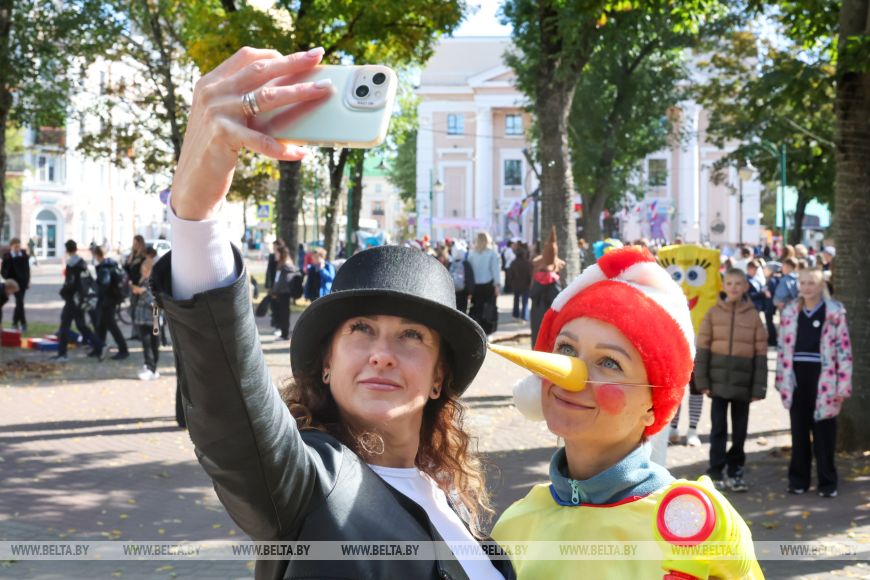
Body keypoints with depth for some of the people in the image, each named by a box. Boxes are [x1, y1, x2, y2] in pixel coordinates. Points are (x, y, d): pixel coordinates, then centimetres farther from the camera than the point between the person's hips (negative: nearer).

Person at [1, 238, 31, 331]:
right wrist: (8, 279, -21)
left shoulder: (24, 255, 2)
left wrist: (28, 280, 11)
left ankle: (15, 322, 25)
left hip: (23, 282, 4)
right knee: (20, 302, -11)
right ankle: (23, 324, -6)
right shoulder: (7, 257, -9)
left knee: (19, 302, 12)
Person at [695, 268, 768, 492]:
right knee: (718, 428, 0)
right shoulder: (714, 313, 1)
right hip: (718, 380, -1)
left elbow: (761, 354, 1)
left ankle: (735, 472, 21)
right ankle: (715, 473, 6)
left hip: (743, 382, 1)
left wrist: (758, 387, -3)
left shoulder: (753, 315, 1)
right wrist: (702, 381, -6)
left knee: (740, 429, 9)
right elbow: (703, 348, 1)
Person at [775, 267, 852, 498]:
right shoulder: (790, 312, 8)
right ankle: (798, 479, 19)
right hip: (797, 378, 3)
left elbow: (844, 349, -3)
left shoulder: (834, 312, -2)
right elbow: (783, 348, 11)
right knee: (799, 431, 10)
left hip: (823, 379, -3)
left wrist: (843, 384, -7)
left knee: (824, 433, 2)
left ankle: (827, 483, 11)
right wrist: (781, 380, 8)